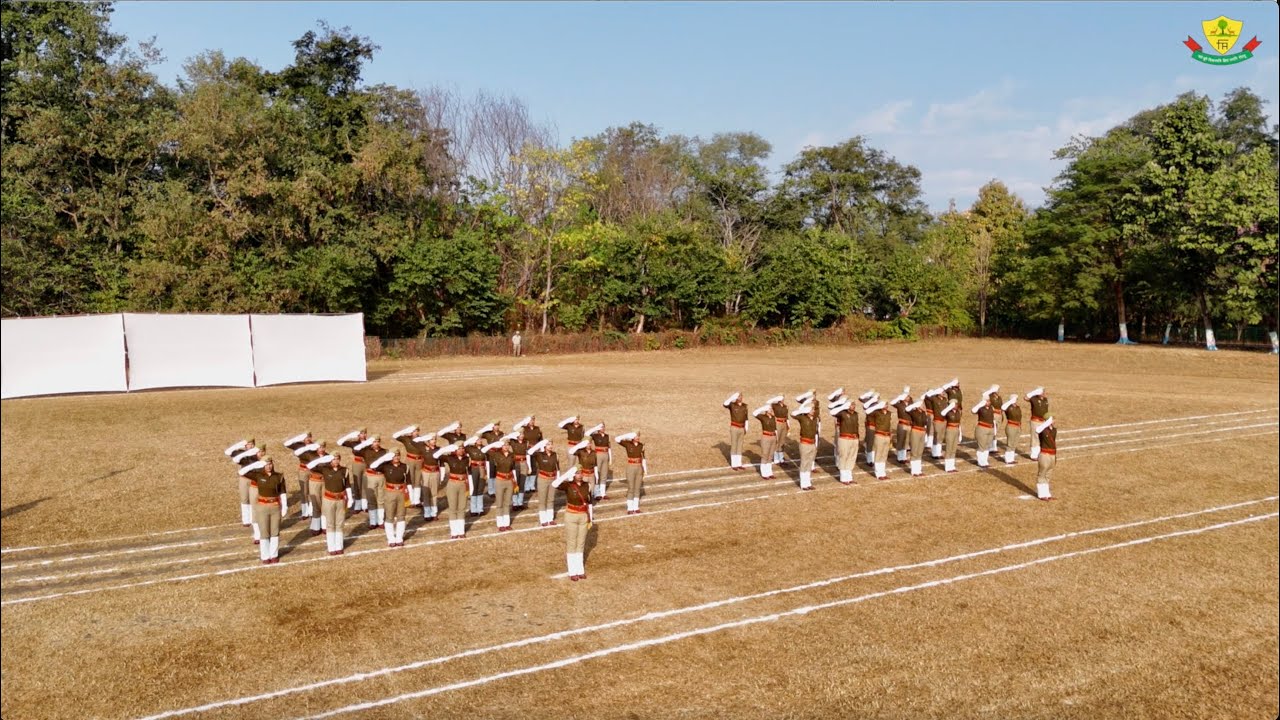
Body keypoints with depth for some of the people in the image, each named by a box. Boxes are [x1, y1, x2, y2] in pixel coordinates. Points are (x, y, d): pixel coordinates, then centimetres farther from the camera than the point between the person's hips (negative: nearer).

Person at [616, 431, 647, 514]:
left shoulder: (641, 445, 3)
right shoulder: (627, 444, -9)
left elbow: (643, 458, 10)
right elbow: (616, 439, -22)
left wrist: (645, 470, 9)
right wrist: (627, 435, -26)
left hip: (639, 468, 4)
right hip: (631, 468, -4)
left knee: (637, 489, 8)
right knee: (631, 489, -2)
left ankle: (636, 508, 17)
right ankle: (630, 509, 6)